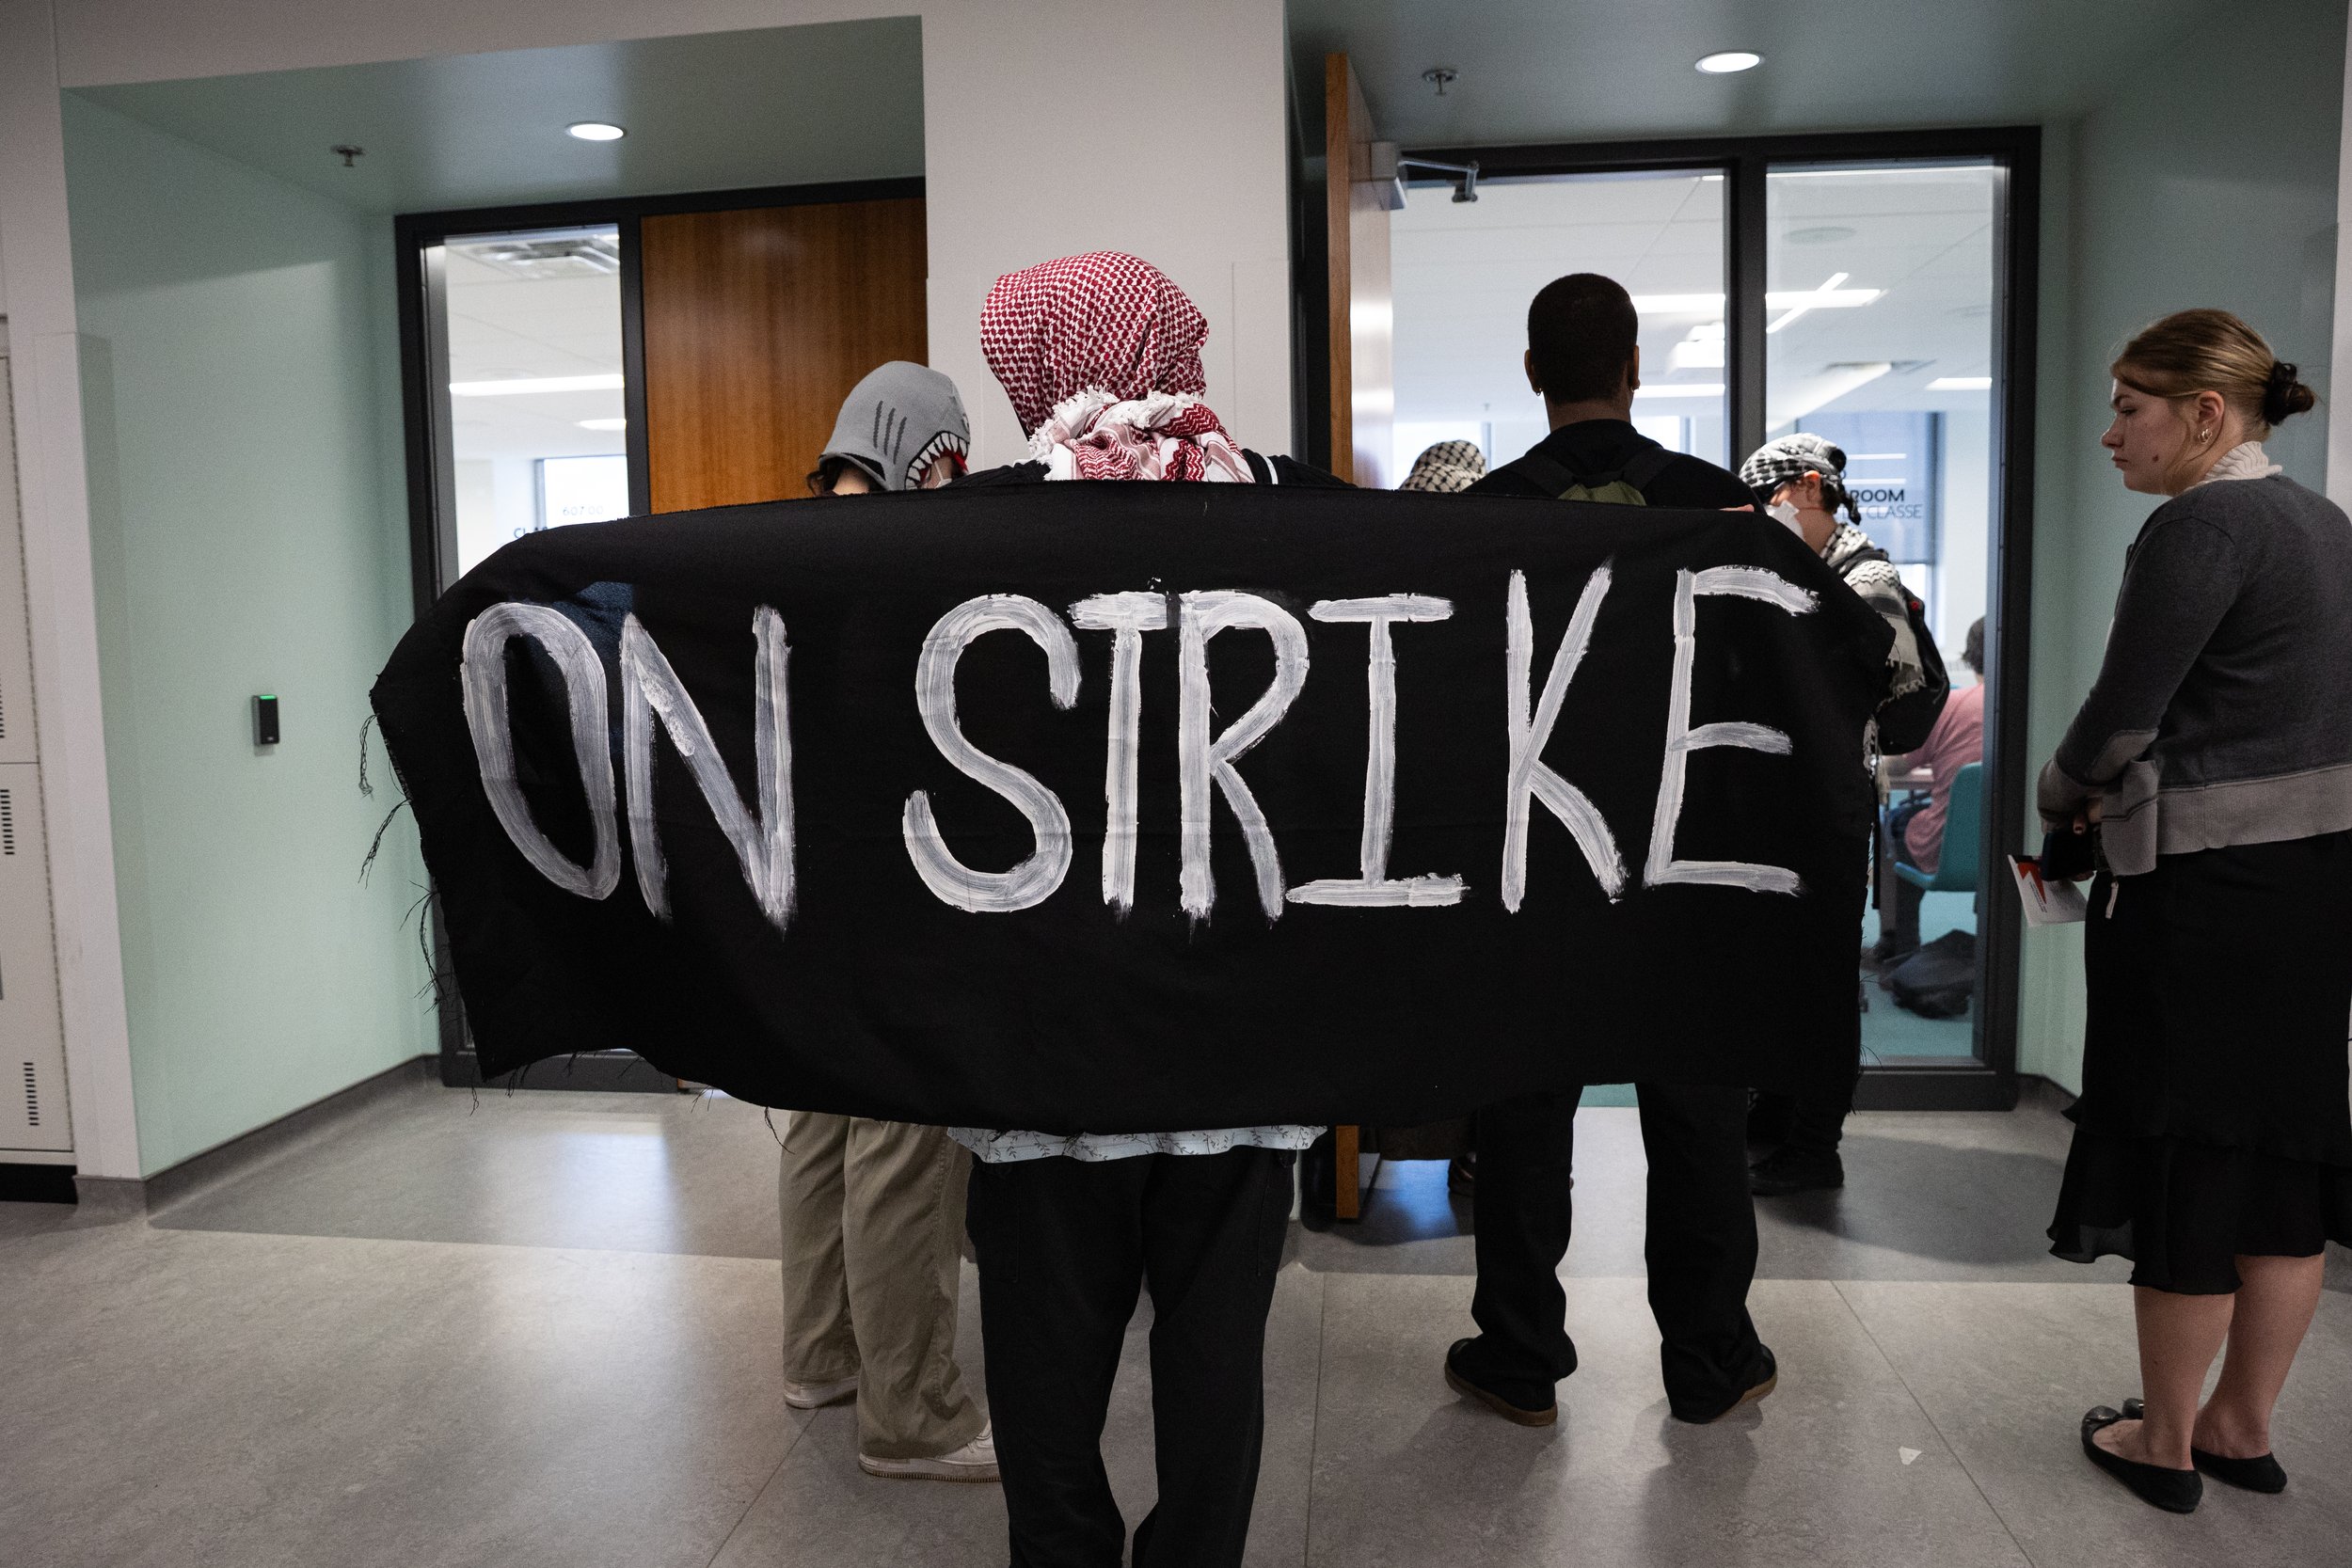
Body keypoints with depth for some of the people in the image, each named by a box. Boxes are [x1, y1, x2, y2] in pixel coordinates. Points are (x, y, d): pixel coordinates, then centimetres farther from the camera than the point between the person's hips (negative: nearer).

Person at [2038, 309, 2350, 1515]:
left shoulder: (2201, 524, -15)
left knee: (2185, 1158, 4)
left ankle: (2164, 1443, 19)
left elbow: (2121, 718, -18)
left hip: (2205, 885, -9)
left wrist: (2061, 795, 2)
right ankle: (2243, 1426, 29)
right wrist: (2117, 792, 12)